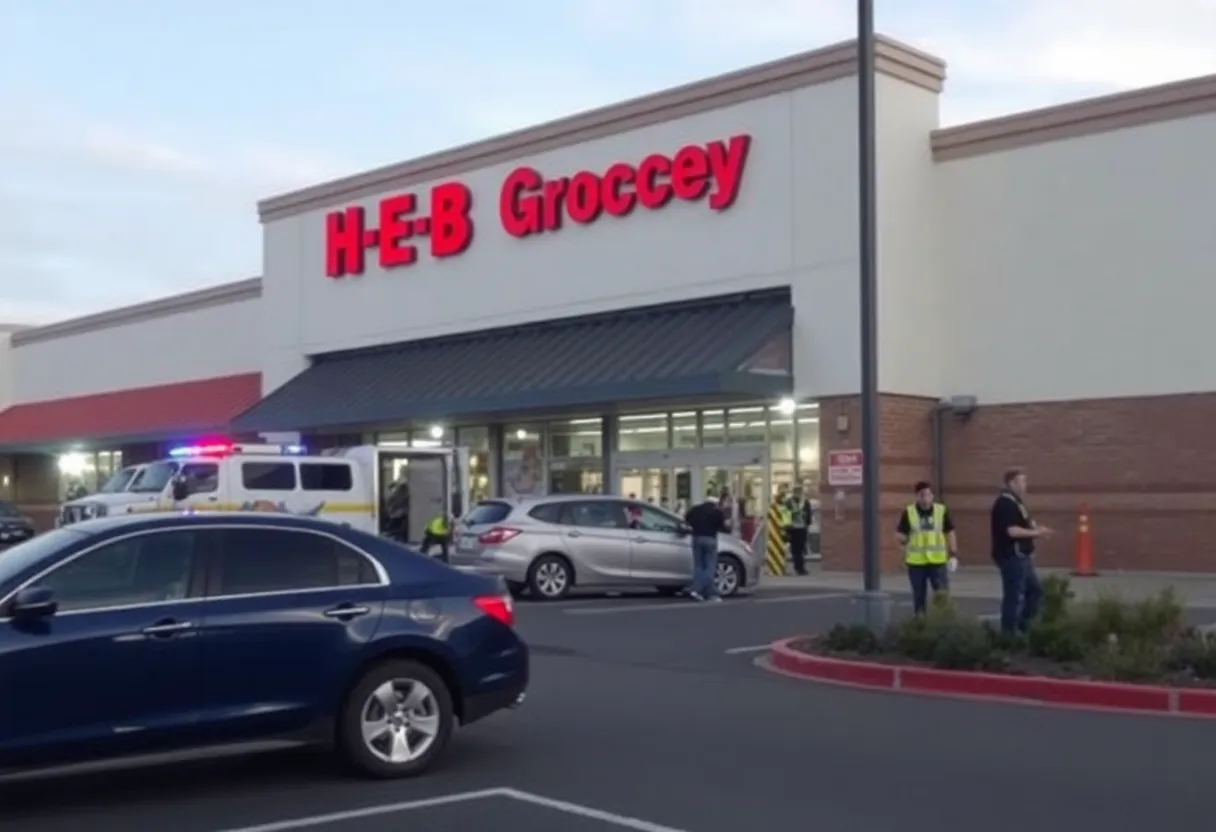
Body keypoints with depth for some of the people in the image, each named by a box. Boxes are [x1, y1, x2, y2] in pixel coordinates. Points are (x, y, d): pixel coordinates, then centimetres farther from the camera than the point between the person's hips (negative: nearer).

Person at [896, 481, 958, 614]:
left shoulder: (942, 510, 1)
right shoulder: (909, 512, -1)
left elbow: (950, 532, 7)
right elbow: (900, 533, 4)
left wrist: (953, 553, 2)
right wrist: (903, 540, -18)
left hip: (938, 560, 0)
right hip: (916, 561, 0)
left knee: (942, 593, -3)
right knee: (919, 594, 9)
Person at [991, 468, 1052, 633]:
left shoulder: (1014, 501, 17)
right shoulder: (1006, 503, -17)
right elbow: (1012, 531, -26)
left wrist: (1036, 530, 5)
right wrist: (1036, 533, -15)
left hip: (1020, 556, 11)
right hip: (1012, 557, -11)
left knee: (1035, 590, 16)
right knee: (1014, 596, -6)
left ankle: (1023, 627, 21)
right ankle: (1009, 633, 0)